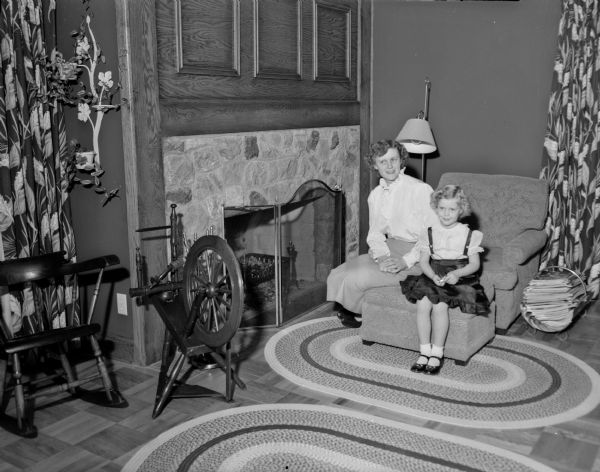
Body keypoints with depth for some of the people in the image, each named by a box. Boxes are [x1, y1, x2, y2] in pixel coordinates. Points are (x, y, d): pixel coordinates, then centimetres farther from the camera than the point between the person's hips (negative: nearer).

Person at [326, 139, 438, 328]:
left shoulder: (421, 190, -12)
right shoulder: (375, 195, 11)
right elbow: (374, 234, 10)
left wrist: (406, 261, -22)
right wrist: (383, 255, -12)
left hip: (416, 255, -7)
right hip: (389, 250, 7)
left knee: (357, 278, -22)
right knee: (337, 275, -9)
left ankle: (359, 312, 8)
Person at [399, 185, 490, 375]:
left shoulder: (468, 234, 5)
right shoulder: (429, 233, 9)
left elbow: (474, 264, 0)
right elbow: (424, 261, 3)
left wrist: (457, 273, -20)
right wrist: (434, 276, -18)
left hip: (458, 277, -2)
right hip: (433, 276, 2)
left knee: (439, 305, -27)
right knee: (422, 304, -25)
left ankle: (437, 353, -12)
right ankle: (424, 352, -12)